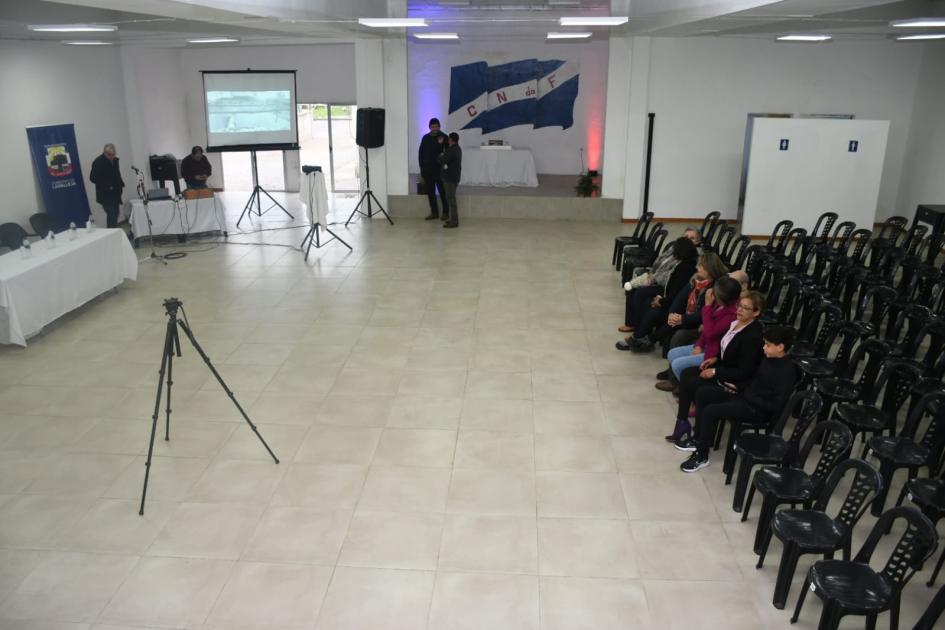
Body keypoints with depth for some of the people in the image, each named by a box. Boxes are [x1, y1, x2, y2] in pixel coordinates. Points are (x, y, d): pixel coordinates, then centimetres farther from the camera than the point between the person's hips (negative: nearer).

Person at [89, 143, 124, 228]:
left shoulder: (114, 160, 9)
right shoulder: (98, 162, -13)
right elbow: (93, 178, -14)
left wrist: (120, 184, 9)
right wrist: (107, 186, -18)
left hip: (115, 194, 7)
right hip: (105, 195, -7)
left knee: (115, 215, 12)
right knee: (112, 215, -14)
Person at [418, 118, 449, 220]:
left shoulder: (444, 137, -4)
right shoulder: (425, 138, 7)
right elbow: (421, 153, 11)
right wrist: (422, 167, 6)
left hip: (439, 169, -4)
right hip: (427, 169, 4)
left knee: (442, 191, -1)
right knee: (430, 192, 7)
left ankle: (445, 212, 9)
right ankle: (434, 212, 15)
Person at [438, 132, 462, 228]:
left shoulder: (452, 150, -19)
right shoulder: (456, 148, 12)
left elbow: (442, 160, -24)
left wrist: (439, 157, -4)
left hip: (450, 178, -10)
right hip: (452, 177, 10)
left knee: (451, 199, -7)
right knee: (450, 199, 16)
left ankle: (454, 221, -6)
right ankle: (453, 219, 23)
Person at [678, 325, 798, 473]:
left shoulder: (788, 370, -21)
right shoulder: (769, 358, 5)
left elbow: (777, 405, -23)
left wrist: (750, 398, -18)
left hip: (758, 410, -10)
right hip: (746, 395, 10)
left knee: (711, 411, -23)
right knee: (703, 394, 6)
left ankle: (702, 456, -8)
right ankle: (699, 440, 13)